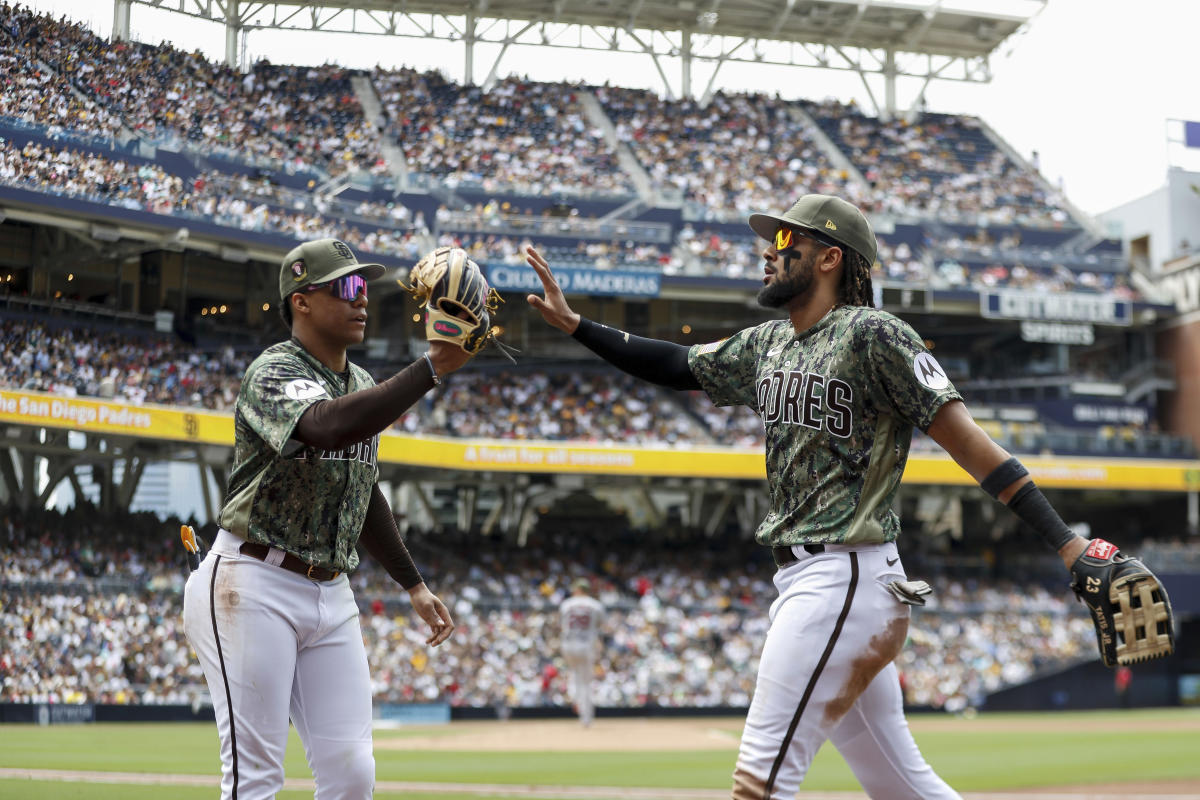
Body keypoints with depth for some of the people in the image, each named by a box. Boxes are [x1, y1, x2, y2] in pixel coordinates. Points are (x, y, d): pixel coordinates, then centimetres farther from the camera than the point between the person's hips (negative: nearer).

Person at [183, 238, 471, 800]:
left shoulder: (364, 388, 14)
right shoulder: (275, 372, -13)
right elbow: (330, 426, -36)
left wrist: (413, 584, 25)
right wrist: (432, 367, -35)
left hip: (331, 595, 8)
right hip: (254, 585, -8)